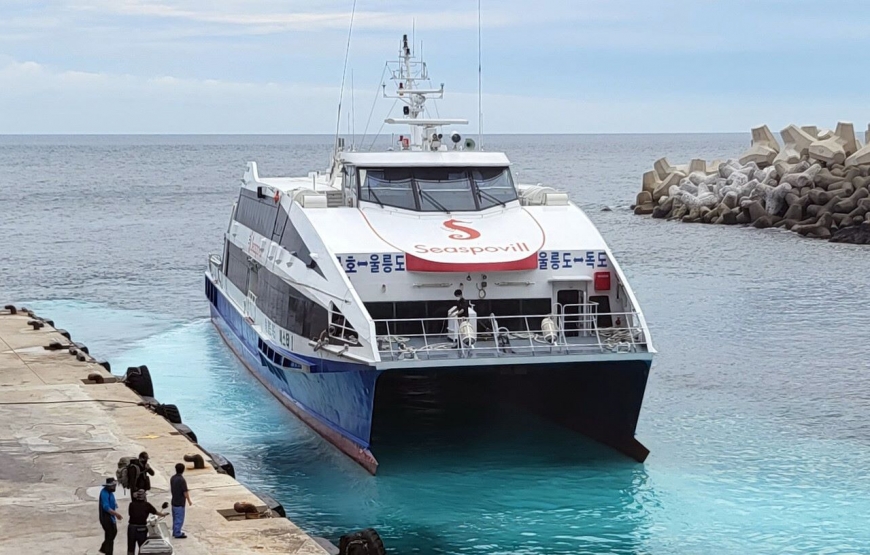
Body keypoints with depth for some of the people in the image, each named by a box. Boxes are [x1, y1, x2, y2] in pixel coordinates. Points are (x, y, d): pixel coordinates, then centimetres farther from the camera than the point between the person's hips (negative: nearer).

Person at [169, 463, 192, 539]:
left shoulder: (172, 478, 2)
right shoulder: (182, 480, -23)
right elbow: (185, 492, -18)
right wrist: (189, 501, -5)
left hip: (174, 501, 8)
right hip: (180, 503, -8)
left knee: (175, 518, 18)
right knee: (179, 518, 1)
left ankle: (175, 532, 27)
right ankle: (177, 534, 6)